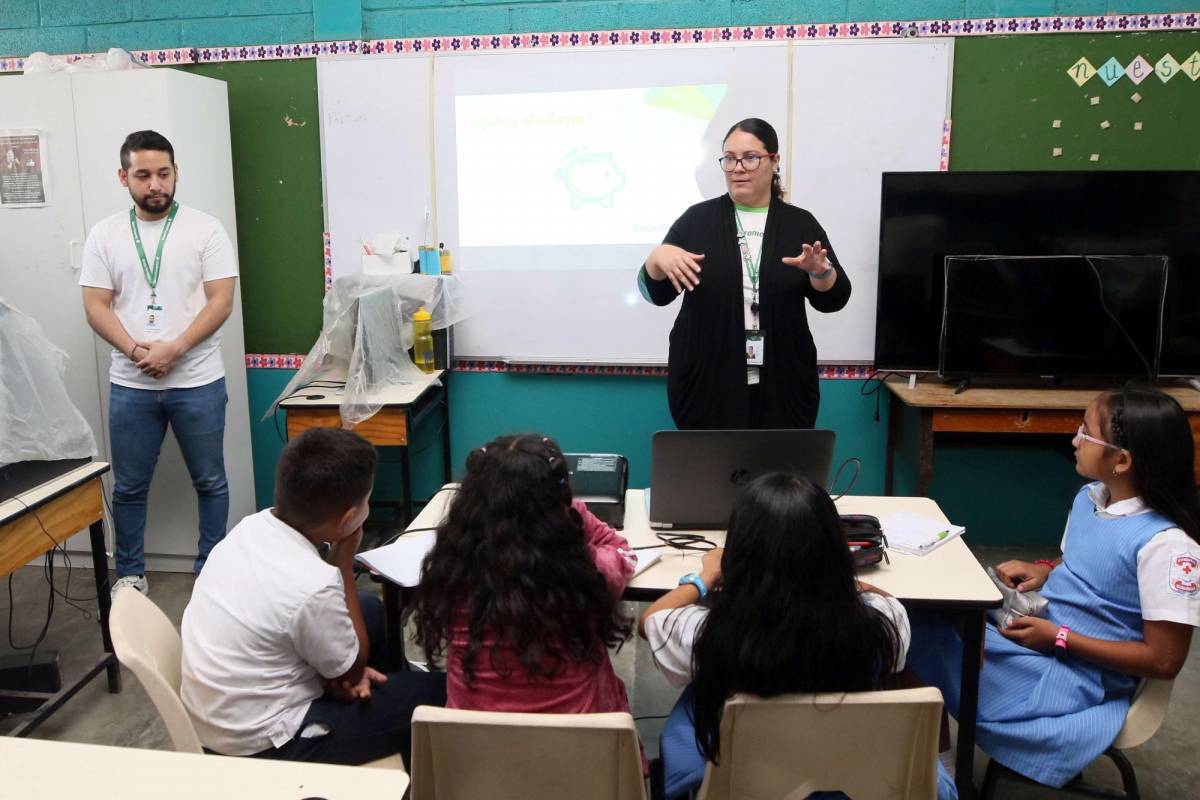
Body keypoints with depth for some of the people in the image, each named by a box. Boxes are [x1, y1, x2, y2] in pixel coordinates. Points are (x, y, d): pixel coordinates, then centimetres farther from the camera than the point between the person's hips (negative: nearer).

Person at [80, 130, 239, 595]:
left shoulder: (205, 229, -2)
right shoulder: (104, 235, 4)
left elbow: (220, 302, -8)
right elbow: (96, 308, 1)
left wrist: (173, 350, -17)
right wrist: (137, 352, -15)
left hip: (197, 382, -2)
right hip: (130, 386, 2)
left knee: (210, 482, 8)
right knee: (129, 486, 11)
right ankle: (130, 573, 27)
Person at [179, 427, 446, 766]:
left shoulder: (252, 526, -9)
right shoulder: (312, 584, -31)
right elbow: (352, 670, -11)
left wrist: (338, 670, -3)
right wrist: (344, 560, -14)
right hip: (261, 745, -7)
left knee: (370, 607, 17)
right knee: (437, 691, -1)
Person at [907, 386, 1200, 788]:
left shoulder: (1165, 543, -21)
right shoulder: (1088, 498, 3)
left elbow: (1164, 660, -19)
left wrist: (1060, 638, -20)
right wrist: (1043, 571, 0)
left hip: (1077, 676, -8)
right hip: (1038, 631, 8)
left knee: (931, 642, -26)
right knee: (924, 613, -11)